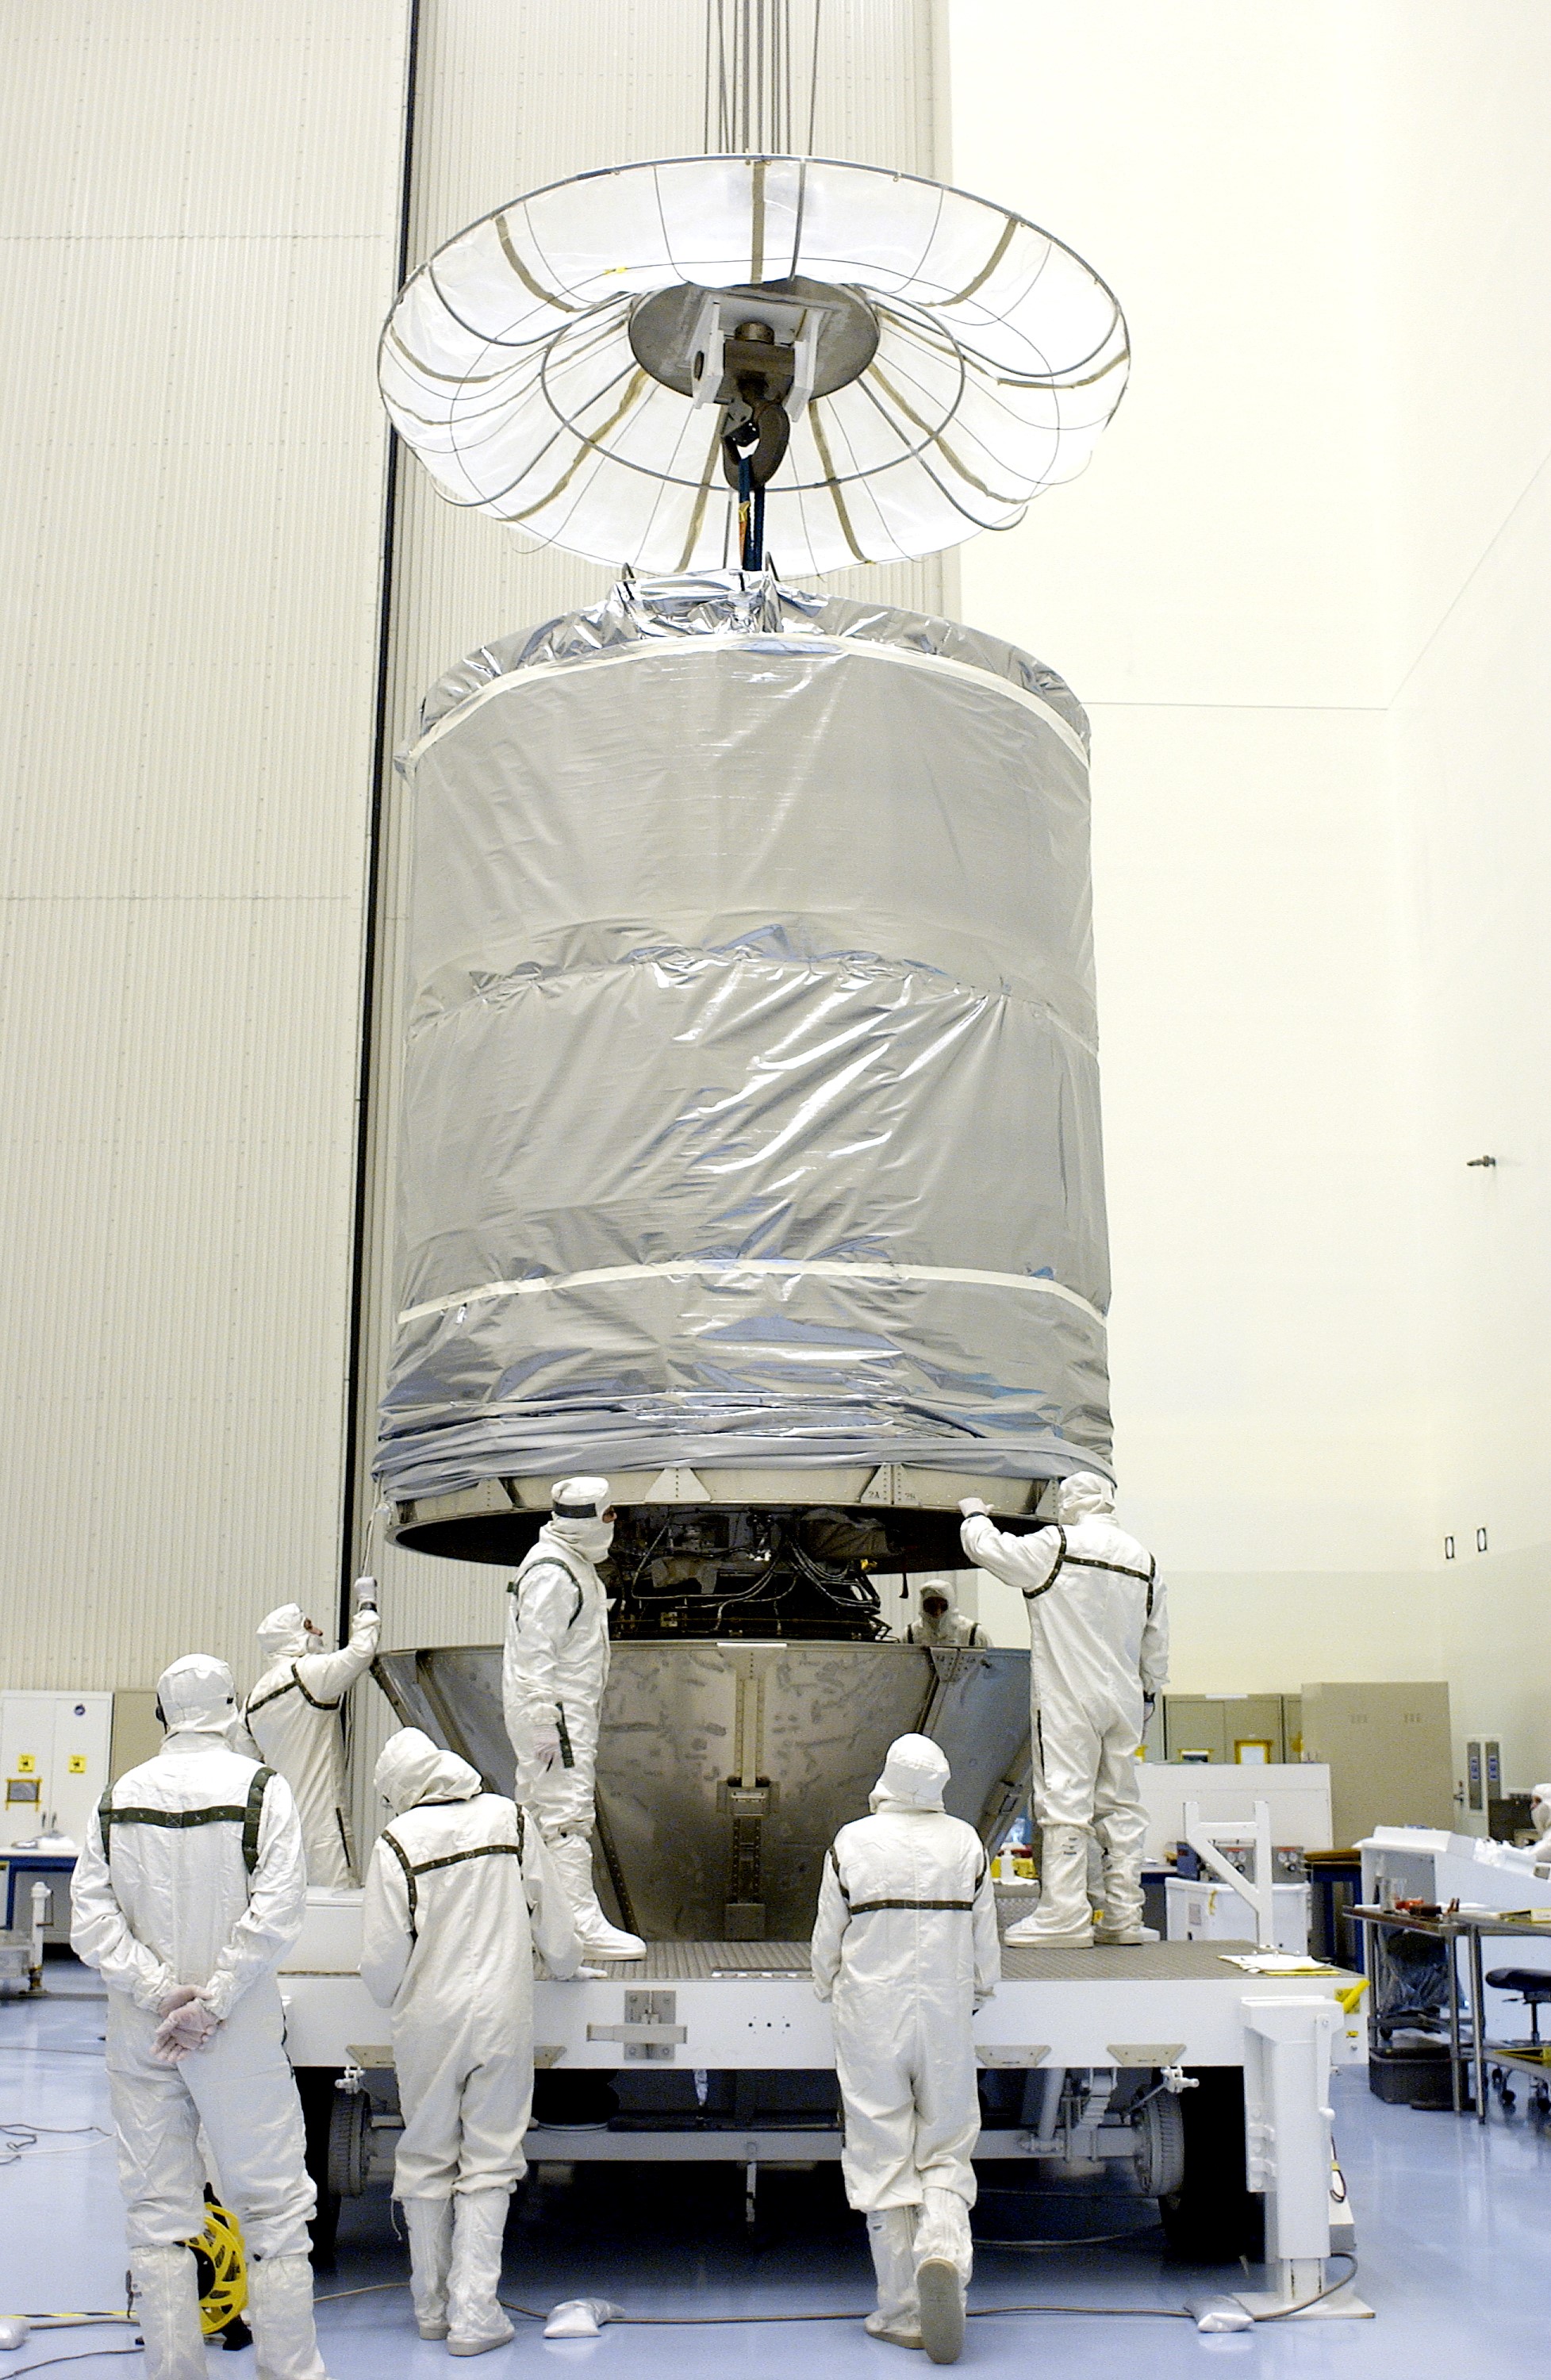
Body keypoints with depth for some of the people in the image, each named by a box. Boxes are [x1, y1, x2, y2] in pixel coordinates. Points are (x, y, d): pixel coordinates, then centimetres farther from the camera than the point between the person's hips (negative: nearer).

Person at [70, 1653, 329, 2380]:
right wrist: (210, 2005, -12)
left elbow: (91, 1918, -4)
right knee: (274, 2209, 5)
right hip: (240, 2039, -3)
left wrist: (163, 1993, -9)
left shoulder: (120, 1796, 4)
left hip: (141, 2037, 3)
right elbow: (275, 1914, -15)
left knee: (158, 2215, 11)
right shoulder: (260, 1789, -6)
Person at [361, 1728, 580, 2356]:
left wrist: (393, 1998, 13)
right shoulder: (510, 1820, -3)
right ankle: (474, 2316, 6)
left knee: (426, 2163, 14)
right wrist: (562, 1964, 26)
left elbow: (381, 1963, -9)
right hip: (503, 2020, 1)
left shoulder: (396, 1843, -11)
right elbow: (556, 1929, 5)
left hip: (427, 2023, -1)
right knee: (489, 2165, 8)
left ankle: (431, 2307, 25)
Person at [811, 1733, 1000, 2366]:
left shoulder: (852, 1844, -7)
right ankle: (943, 2254, -16)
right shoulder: (966, 1844, -2)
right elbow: (985, 1942, 6)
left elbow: (827, 1941, 0)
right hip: (945, 2015, 1)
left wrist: (831, 1990, 19)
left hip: (870, 2018, -1)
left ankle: (903, 2311, 9)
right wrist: (977, 1995, 23)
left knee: (883, 2161, 6)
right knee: (946, 2154, 11)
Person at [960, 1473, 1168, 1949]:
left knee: (1065, 1804, -6)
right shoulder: (1144, 1561, 11)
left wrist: (974, 1513, 19)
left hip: (1066, 1700, -6)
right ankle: (1124, 1917, 12)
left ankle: (1064, 1917, -8)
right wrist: (1148, 1693, 26)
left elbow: (986, 1548, -2)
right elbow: (1157, 1643, 16)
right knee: (1120, 1806, 10)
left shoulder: (1057, 1546, -8)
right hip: (1124, 1702, 6)